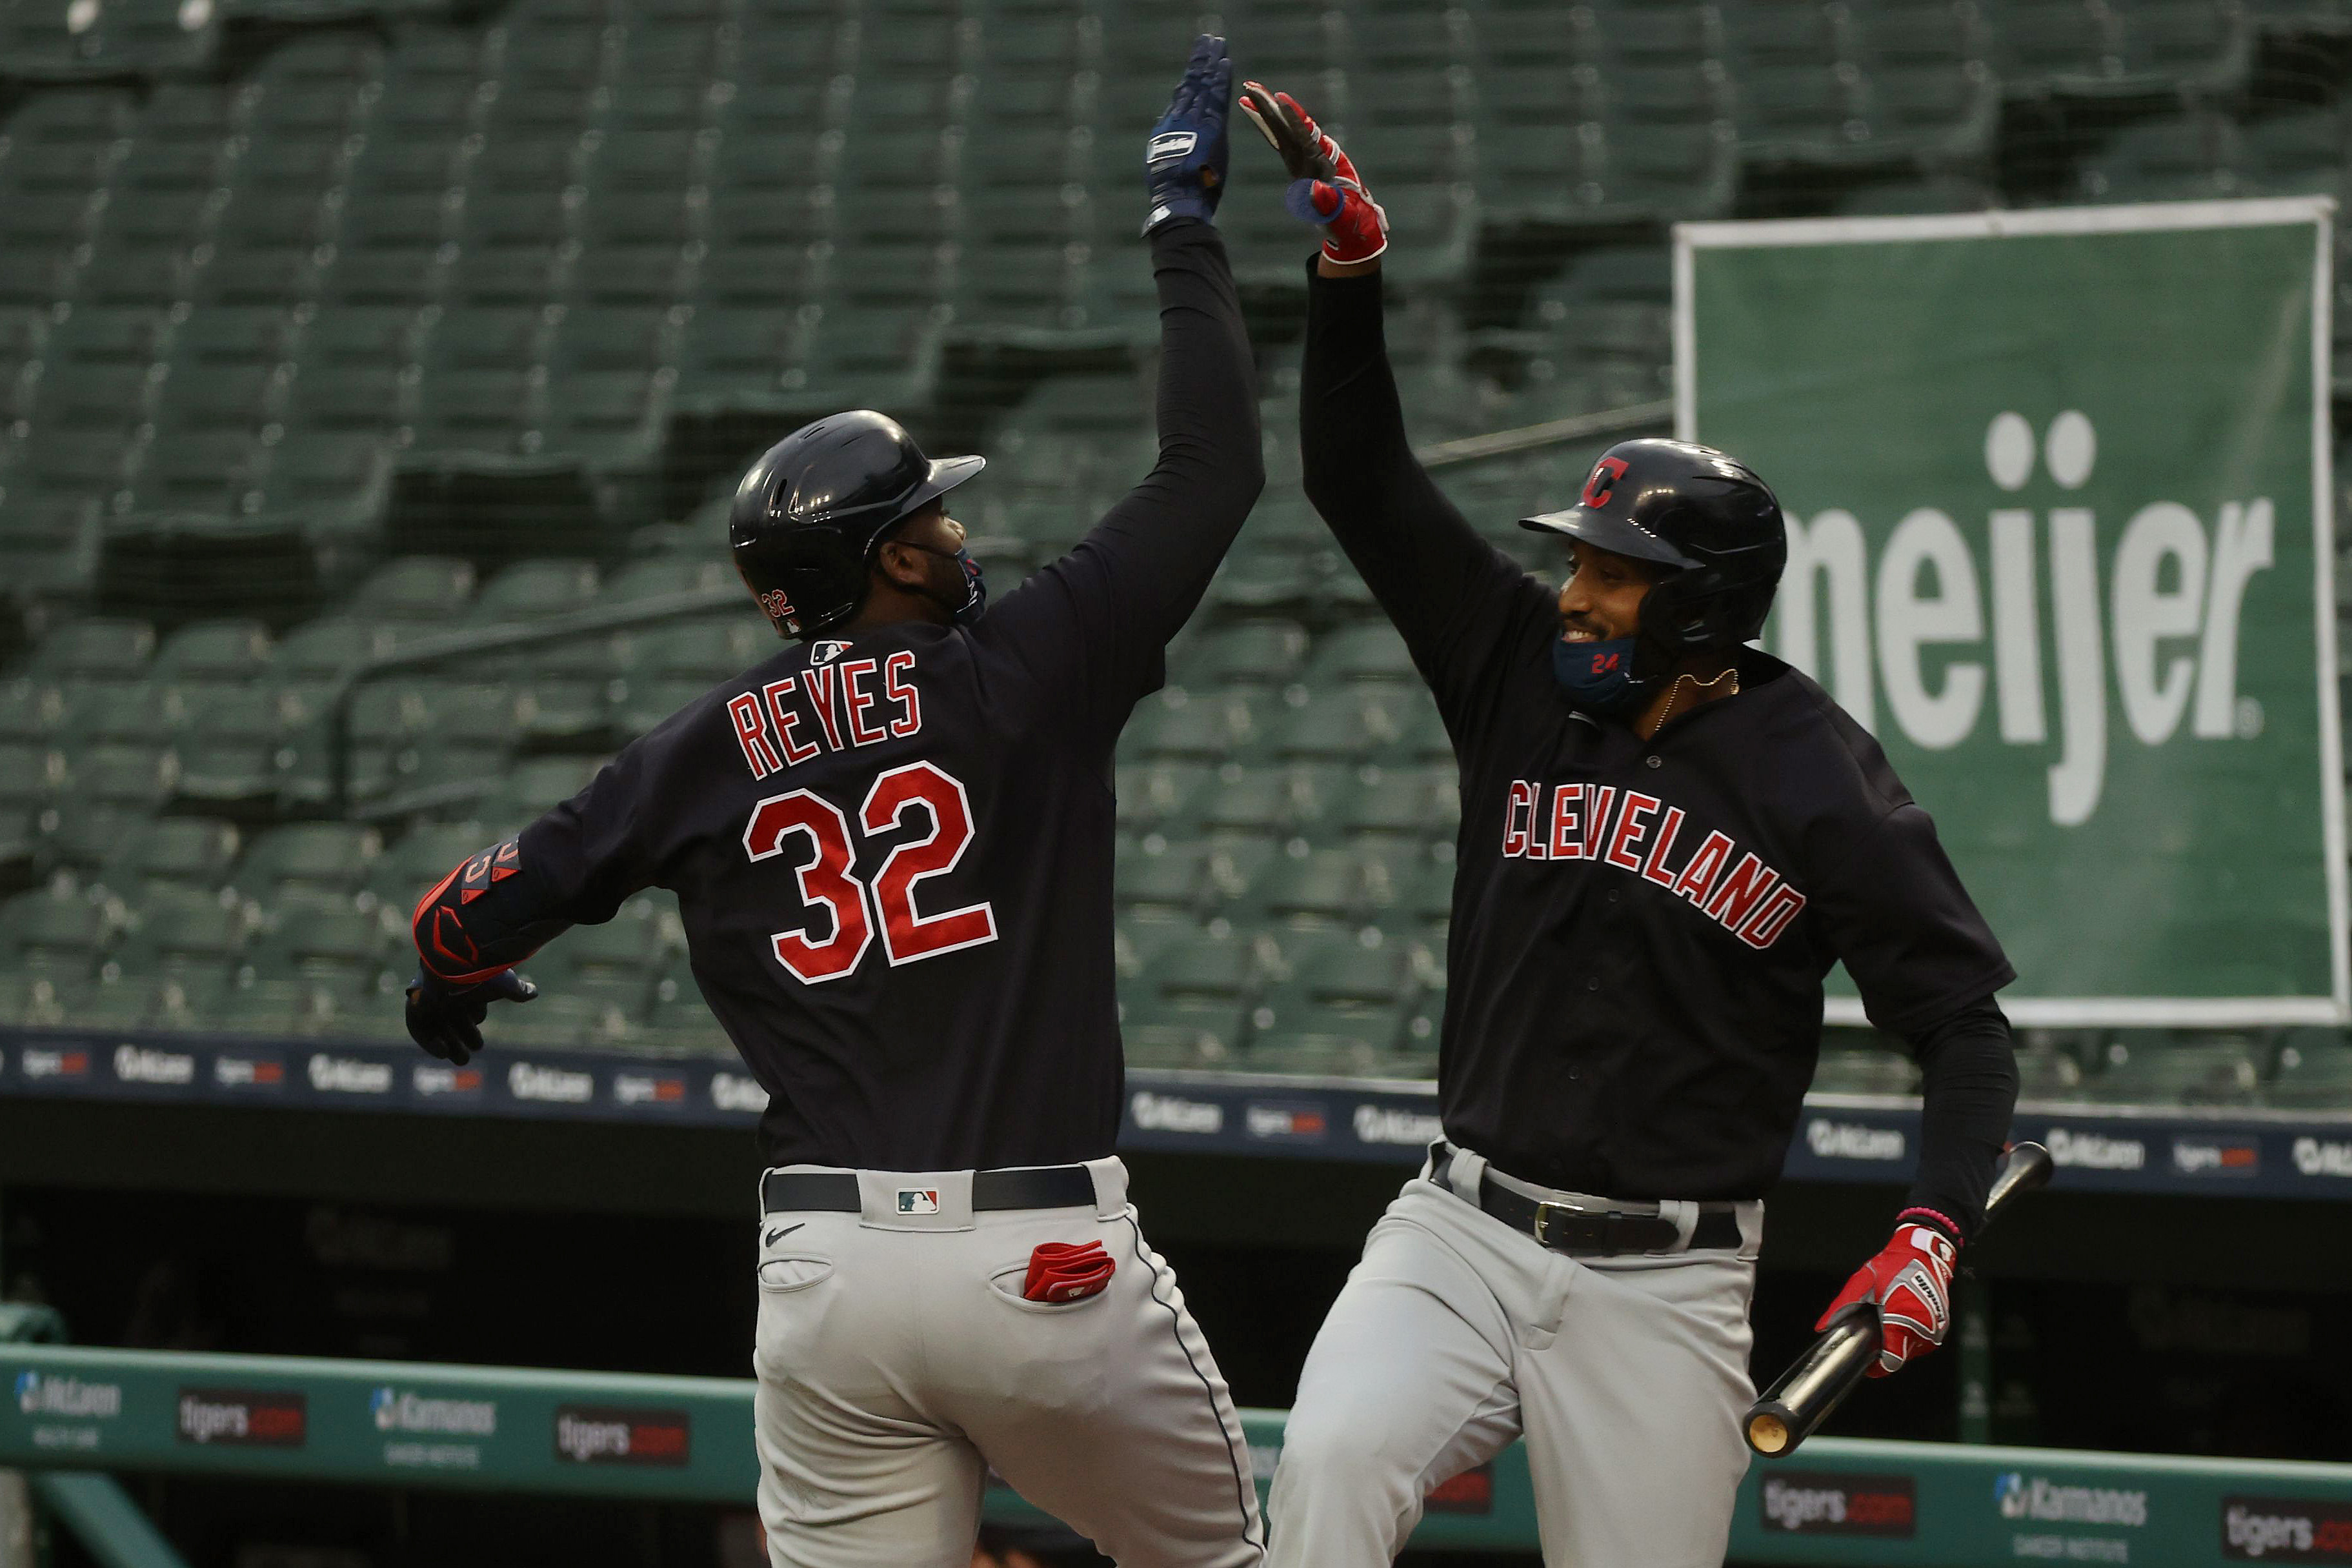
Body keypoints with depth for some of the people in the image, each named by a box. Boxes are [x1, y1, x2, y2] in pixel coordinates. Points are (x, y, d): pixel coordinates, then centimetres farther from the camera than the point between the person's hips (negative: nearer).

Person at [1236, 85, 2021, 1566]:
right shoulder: (1525, 669, 4)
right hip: (1463, 1233, 2)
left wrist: (1936, 1231, -21)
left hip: (1665, 1287, -2)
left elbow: (1966, 1022, -6)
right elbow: (1364, 484, 1)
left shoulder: (1821, 781, -7)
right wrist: (1352, 262, -12)